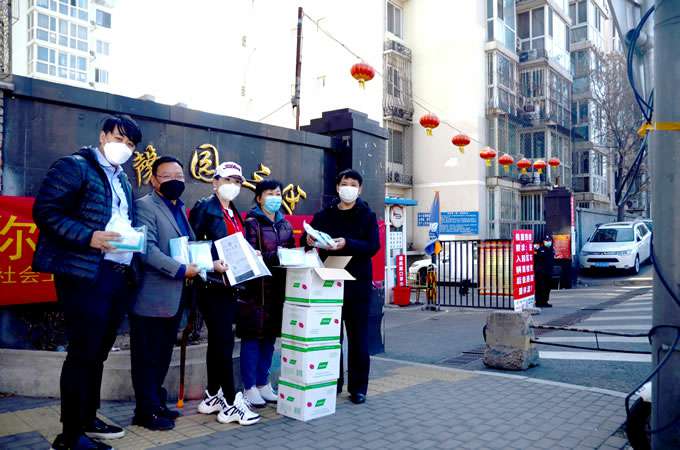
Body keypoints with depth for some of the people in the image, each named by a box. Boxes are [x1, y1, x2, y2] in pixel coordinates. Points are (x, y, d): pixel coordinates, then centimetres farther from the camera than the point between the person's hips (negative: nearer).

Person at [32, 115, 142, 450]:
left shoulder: (123, 180, 21)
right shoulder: (74, 166, -2)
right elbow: (45, 211, -11)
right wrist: (88, 238, -21)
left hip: (120, 276, 8)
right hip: (85, 275, -8)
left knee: (98, 353, 15)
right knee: (83, 353, -3)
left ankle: (88, 421, 29)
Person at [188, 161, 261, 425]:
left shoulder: (234, 213, 17)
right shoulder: (204, 207, -6)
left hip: (229, 283, 8)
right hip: (212, 284, -8)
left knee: (218, 341, 13)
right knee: (224, 341, -7)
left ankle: (212, 397, 22)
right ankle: (230, 403, -1)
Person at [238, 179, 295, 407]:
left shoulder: (285, 225, 15)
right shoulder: (252, 223, -4)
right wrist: (275, 256, -22)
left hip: (278, 287, 6)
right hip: (256, 288, -6)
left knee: (270, 336, 11)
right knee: (252, 336, -1)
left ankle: (263, 384, 22)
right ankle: (249, 388, 9)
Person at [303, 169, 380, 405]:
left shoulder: (367, 216, 4)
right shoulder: (324, 215, 10)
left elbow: (373, 246, -9)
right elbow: (308, 239, 9)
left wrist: (347, 244, -24)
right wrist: (310, 241, -15)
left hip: (357, 282, -2)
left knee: (358, 336, 4)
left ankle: (358, 387, 14)